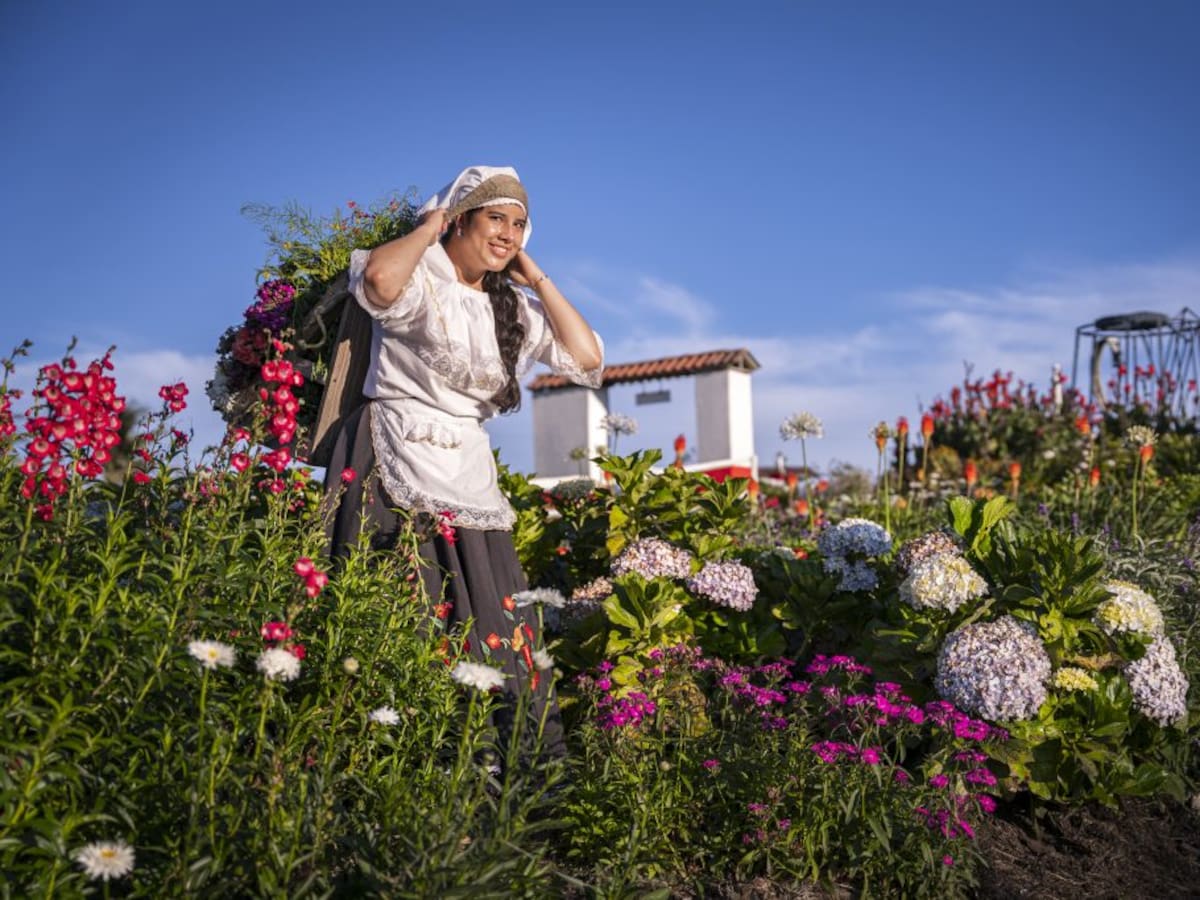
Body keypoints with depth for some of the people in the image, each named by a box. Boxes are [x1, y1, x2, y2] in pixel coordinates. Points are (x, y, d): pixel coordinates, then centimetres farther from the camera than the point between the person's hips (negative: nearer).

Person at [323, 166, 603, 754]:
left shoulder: (512, 306, 17)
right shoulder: (420, 276, -3)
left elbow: (586, 356, 9)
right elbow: (379, 280, -28)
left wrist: (534, 276, 10)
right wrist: (428, 227, -8)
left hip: (470, 478, 6)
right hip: (398, 471, -6)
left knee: (497, 627, 2)